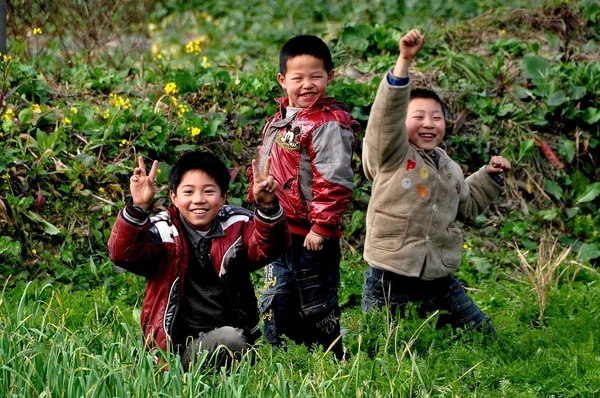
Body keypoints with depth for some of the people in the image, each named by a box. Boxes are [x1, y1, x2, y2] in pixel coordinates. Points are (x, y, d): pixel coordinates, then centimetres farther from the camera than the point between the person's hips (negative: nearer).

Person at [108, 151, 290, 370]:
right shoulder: (162, 231, 0)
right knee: (227, 340, -33)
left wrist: (267, 207, -31)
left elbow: (268, 247, -11)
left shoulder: (236, 226, 7)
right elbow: (123, 253, -17)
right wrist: (138, 208, -33)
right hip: (174, 346, -4)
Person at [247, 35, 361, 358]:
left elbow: (334, 181, -20)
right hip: (279, 232, 8)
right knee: (276, 305, 17)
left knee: (315, 307, 3)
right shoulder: (279, 120, 12)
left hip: (312, 237, -8)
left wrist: (321, 226, -21)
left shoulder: (329, 124, -16)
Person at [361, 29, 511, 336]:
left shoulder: (451, 169, 15)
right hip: (390, 284, -6)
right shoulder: (392, 155, -6)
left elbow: (467, 205, 33)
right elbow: (387, 113, -24)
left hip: (439, 282, 6)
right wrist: (404, 61, -33)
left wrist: (489, 177, 19)